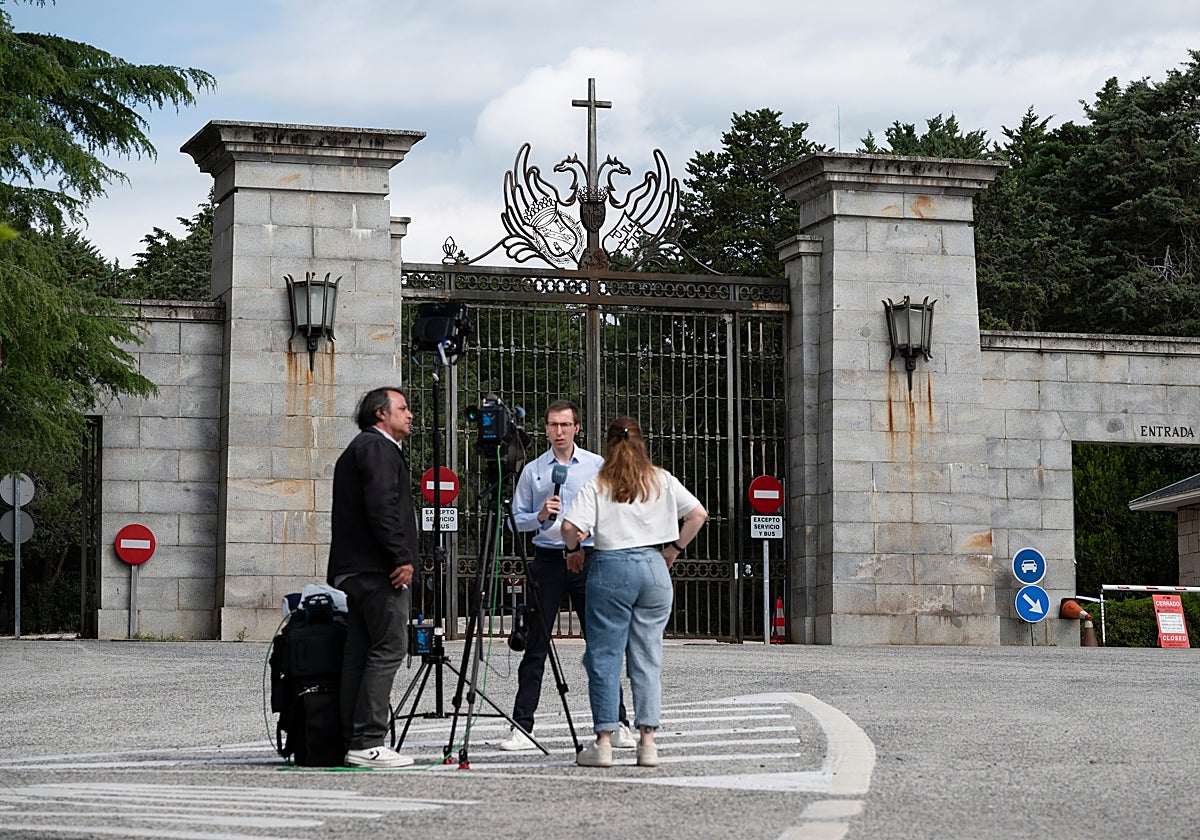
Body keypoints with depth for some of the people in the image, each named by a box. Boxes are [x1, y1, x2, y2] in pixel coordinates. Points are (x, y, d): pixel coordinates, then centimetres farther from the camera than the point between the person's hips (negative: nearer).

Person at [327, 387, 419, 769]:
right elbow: (381, 507, -19)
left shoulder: (354, 450, 25)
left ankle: (353, 742, 8)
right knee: (388, 649, -10)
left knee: (359, 653, 8)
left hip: (354, 570, 11)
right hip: (379, 569, -11)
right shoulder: (377, 447, -7)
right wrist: (402, 558, -16)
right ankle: (368, 743, -14)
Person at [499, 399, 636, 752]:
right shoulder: (533, 470, 9)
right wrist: (540, 516, -10)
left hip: (588, 559, -1)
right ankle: (522, 728, 2)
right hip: (548, 560, 1)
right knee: (535, 646, 0)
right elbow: (517, 518, 9)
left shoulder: (597, 465, 6)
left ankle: (617, 723, 8)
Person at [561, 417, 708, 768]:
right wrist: (675, 548, 13)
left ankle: (603, 742, 2)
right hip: (654, 568, 3)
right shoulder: (662, 481, 7)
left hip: (610, 569, -3)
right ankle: (647, 741, 2)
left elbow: (571, 527, -12)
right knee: (648, 657, 7)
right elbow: (699, 514, 5)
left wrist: (574, 549, 8)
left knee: (604, 657, 3)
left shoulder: (595, 487, -1)